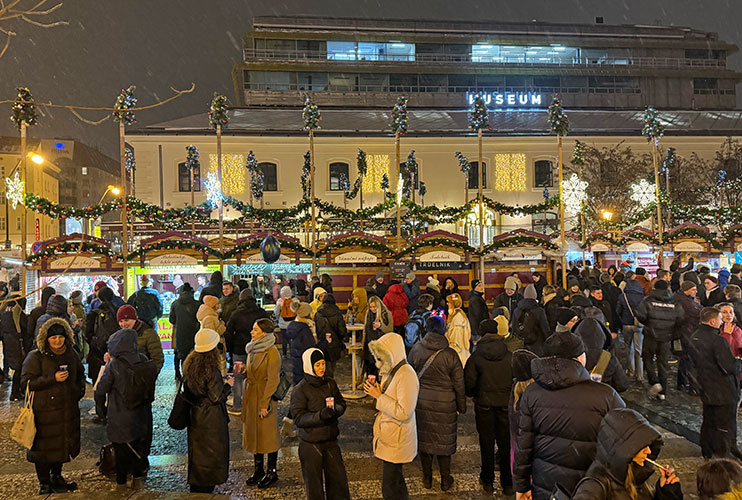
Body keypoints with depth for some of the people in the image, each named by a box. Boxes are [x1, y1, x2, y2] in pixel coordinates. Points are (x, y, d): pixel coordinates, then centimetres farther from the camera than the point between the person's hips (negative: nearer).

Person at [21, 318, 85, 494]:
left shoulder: (71, 354, 7)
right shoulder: (36, 357, -8)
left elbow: (80, 374, 23)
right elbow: (26, 382, -14)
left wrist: (80, 389, 9)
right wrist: (53, 379, -21)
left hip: (68, 409, 5)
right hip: (44, 410, -5)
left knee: (64, 443, 14)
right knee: (44, 446, 3)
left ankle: (56, 476, 35)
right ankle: (44, 483, 21)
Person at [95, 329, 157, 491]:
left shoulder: (114, 365, -21)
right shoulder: (143, 360, -9)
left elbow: (100, 391, -11)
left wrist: (107, 365, -6)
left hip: (120, 419, -3)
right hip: (141, 417, 3)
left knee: (121, 451, 15)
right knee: (139, 447, 21)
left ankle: (121, 483, 28)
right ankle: (137, 479, 32)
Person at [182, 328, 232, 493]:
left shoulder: (189, 365, -2)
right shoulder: (212, 371, -24)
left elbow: (186, 391, 7)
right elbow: (217, 397, -19)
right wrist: (228, 385, -5)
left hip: (195, 416, 7)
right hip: (211, 419, -7)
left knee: (197, 452, 20)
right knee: (211, 453, 9)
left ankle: (195, 486, 32)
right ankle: (206, 488, 19)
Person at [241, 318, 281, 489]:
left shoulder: (272, 353, -17)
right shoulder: (252, 349, 8)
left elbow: (273, 380, -18)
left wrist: (265, 403, -19)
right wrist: (242, 370, 2)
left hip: (265, 397, -8)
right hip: (251, 396, 8)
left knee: (268, 434, 3)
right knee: (253, 432, 14)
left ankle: (272, 471, 17)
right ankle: (259, 469, 28)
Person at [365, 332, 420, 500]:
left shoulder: (406, 375, -23)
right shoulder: (391, 370, 6)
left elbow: (403, 412, -27)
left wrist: (379, 396, -22)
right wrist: (375, 389, 0)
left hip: (396, 441, -9)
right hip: (389, 436, 9)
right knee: (396, 482, 21)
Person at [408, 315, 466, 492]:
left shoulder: (416, 350, -7)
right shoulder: (450, 355, -15)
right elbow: (459, 384, -7)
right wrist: (461, 407, 6)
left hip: (421, 402, 2)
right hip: (444, 404, -2)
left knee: (424, 438, 16)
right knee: (444, 441, 13)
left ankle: (427, 479, 30)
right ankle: (445, 480, 27)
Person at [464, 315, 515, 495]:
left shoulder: (476, 356, -10)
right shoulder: (510, 355, -8)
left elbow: (469, 381, -8)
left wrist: (473, 395, 11)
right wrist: (512, 396, 13)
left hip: (484, 404, -1)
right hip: (505, 404, 1)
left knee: (486, 442, 12)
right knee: (505, 443, 11)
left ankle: (488, 481, 23)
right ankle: (507, 483, 19)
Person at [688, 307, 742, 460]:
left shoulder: (693, 337, 4)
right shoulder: (717, 340, -24)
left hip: (706, 389, 8)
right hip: (724, 392, -8)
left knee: (708, 423, 20)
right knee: (726, 426, 3)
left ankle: (707, 452, 31)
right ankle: (725, 457, 11)